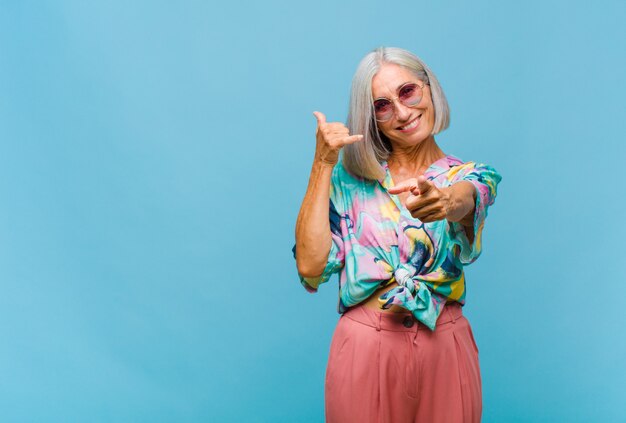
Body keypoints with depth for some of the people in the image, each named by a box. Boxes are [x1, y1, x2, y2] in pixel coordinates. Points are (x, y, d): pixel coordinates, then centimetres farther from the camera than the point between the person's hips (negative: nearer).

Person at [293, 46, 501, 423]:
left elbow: (463, 200, -24)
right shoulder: (351, 177, 0)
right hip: (364, 347, 0)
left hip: (444, 349, 1)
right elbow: (311, 266, -12)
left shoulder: (472, 177, 1)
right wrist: (323, 164, -12)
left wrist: (444, 201, -47)